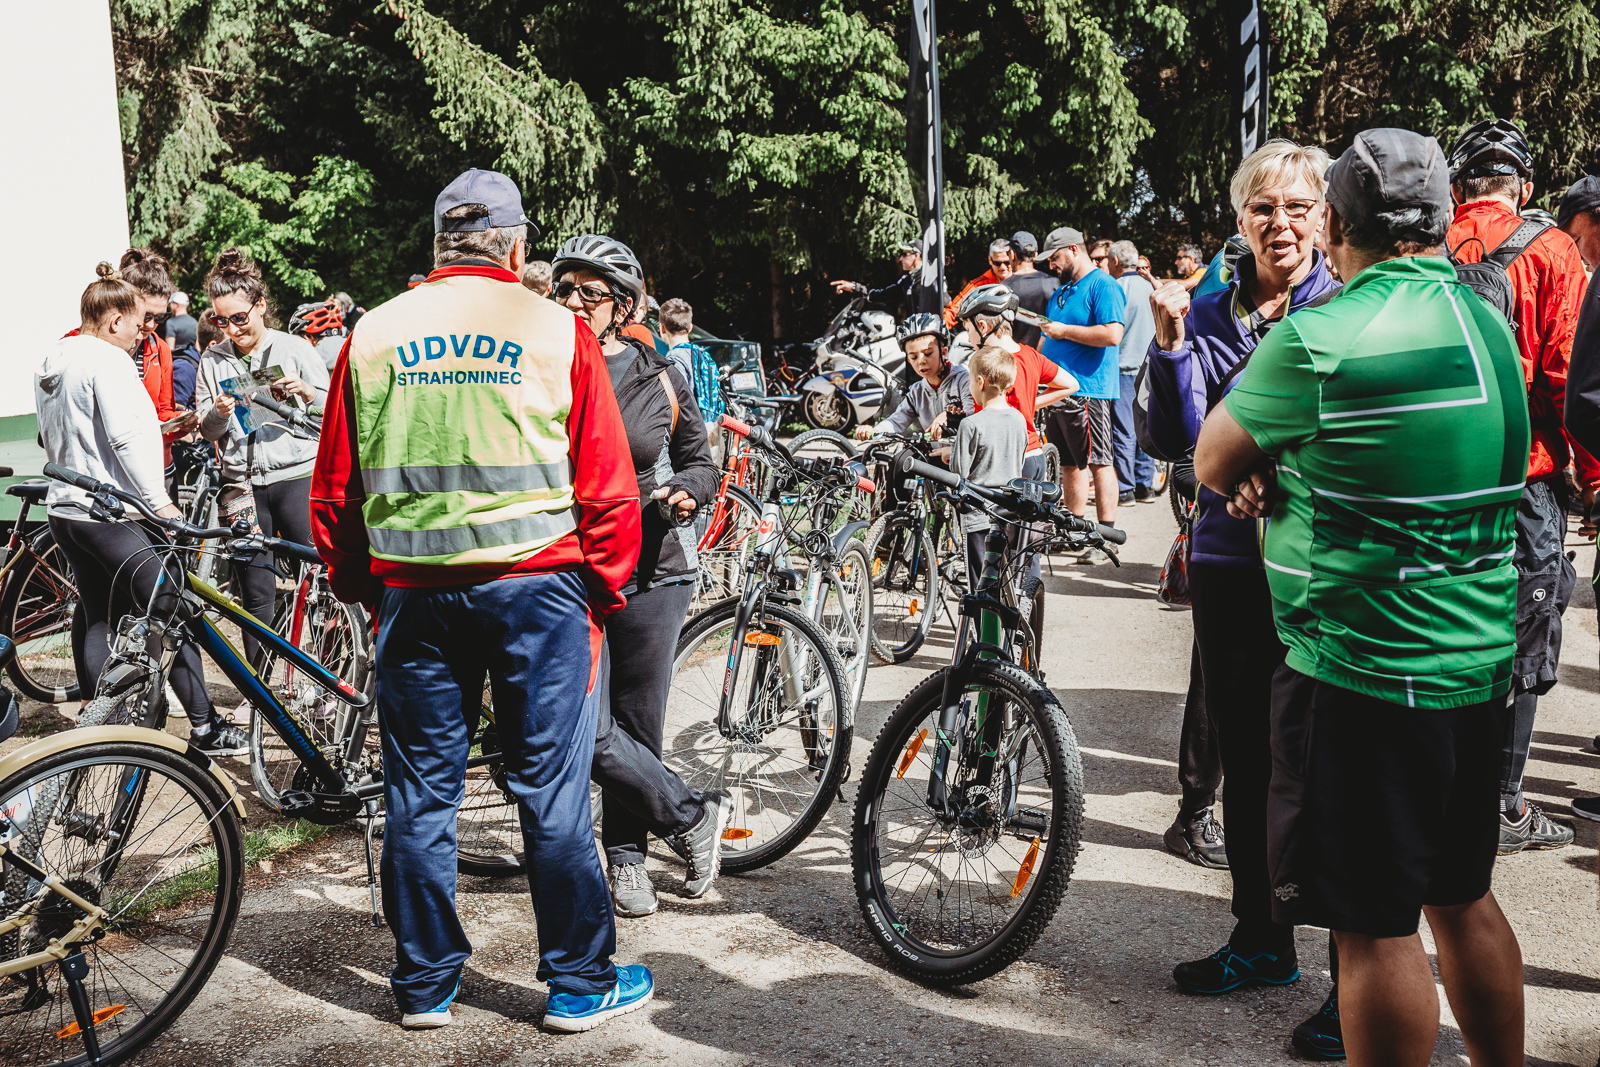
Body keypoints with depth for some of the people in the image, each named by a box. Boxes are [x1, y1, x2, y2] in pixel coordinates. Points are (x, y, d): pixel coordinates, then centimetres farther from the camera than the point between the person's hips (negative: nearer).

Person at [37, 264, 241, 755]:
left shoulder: (50, 364, 15)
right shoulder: (108, 361, -15)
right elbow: (126, 438, -23)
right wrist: (161, 502, -20)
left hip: (64, 508, 10)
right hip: (113, 513, -10)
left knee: (96, 614, 18)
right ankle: (204, 728, -1)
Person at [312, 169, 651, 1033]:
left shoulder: (373, 335, 6)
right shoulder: (558, 331, -2)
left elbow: (335, 489, 10)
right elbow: (606, 484, -4)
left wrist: (360, 588, 20)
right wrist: (605, 588, 7)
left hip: (409, 594, 3)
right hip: (537, 585, -2)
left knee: (420, 795, 12)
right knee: (552, 791, 6)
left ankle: (424, 986, 23)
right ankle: (580, 984, 17)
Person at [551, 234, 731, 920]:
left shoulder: (660, 379, 4)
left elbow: (702, 460, 13)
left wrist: (686, 493, -9)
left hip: (652, 571, 1)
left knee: (637, 723, 8)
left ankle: (625, 854, 28)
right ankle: (694, 818, 12)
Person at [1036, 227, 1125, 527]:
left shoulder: (1103, 285, -7)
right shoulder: (1060, 293, 21)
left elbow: (1113, 334, -21)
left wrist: (1064, 331, -14)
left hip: (1089, 391, -9)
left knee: (1098, 463, -7)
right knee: (1070, 465, 11)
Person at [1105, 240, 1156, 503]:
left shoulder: (1117, 289, -12)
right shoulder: (1148, 287, 10)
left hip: (1123, 366, -7)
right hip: (1147, 367, 7)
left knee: (1123, 432, -4)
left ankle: (1124, 489, -1)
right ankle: (1145, 485, 15)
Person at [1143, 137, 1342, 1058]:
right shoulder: (1212, 313, 7)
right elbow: (1177, 440, 1)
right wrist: (1170, 345, -13)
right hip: (1229, 560, 5)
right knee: (1244, 756, 14)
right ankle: (1263, 942, 32)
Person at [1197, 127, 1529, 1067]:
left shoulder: (1316, 342, -18)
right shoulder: (1490, 322, 8)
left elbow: (1214, 464, -5)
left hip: (1363, 672, -8)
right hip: (1482, 663, 8)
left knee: (1377, 924, 3)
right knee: (1464, 899, 22)